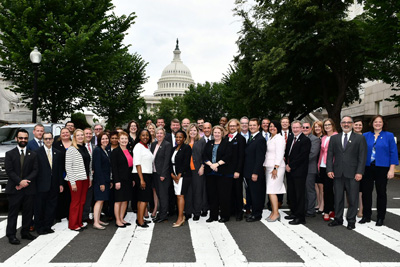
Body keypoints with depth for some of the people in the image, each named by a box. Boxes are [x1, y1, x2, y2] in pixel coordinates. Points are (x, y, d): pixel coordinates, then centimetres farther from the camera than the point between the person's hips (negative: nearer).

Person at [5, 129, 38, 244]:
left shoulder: (33, 155, 10)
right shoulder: (9, 154, 4)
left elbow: (35, 170, 3)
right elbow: (9, 171, -5)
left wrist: (26, 181, -12)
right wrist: (20, 182, -16)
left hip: (29, 189, 3)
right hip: (14, 188, -3)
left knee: (28, 212, 8)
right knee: (13, 212, 1)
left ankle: (25, 232, 20)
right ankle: (11, 235, 7)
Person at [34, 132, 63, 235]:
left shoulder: (58, 153, 10)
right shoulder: (37, 152, -3)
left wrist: (60, 184, 8)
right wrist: (34, 184, -9)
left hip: (54, 186, 4)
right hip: (41, 185, -4)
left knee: (51, 207, 9)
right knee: (39, 207, 5)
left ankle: (48, 226, 21)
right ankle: (39, 227, 17)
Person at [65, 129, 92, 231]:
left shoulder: (86, 149, 11)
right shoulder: (71, 149, -7)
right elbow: (68, 167, -10)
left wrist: (90, 178, 10)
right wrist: (72, 182, -14)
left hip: (85, 179, 6)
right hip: (76, 179, -6)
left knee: (82, 202, 10)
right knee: (75, 202, 1)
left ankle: (79, 222, 21)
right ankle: (73, 224, 12)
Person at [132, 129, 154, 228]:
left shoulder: (147, 147, 15)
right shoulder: (138, 147, -9)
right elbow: (137, 164, -15)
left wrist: (145, 178, 10)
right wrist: (141, 179, -19)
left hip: (147, 175, 8)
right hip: (141, 175, -8)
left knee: (142, 198, 10)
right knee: (144, 198, -8)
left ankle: (140, 219, 17)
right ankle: (140, 221, -4)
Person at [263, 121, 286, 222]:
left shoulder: (279, 138, -8)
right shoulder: (269, 138, 17)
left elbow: (279, 154, -15)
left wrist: (275, 168, -20)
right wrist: (264, 166, 13)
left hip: (276, 167, -8)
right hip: (268, 167, 8)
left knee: (271, 191, -11)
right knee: (270, 190, 8)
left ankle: (276, 213, -4)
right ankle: (273, 212, 15)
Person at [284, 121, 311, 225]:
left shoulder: (305, 140, -10)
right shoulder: (290, 138, 14)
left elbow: (302, 156, -16)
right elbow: (286, 152, 18)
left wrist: (290, 166, -14)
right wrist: (286, 164, 2)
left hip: (299, 171, -8)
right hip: (289, 170, 8)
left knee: (299, 194, -2)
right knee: (291, 193, 14)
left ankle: (300, 217, 5)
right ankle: (294, 213, 27)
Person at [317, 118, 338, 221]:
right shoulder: (323, 138, 17)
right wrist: (319, 165, 14)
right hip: (323, 167, 7)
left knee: (327, 189, -6)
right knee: (328, 189, 11)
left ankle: (327, 212, 1)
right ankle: (332, 210, 21)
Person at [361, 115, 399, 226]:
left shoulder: (389, 136, 2)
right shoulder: (365, 136, 7)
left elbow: (393, 153, -1)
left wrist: (391, 169, -9)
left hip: (382, 168, -2)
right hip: (368, 167, 2)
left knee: (381, 192, 6)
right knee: (366, 191, 3)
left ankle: (380, 218, 17)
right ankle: (366, 216, 16)